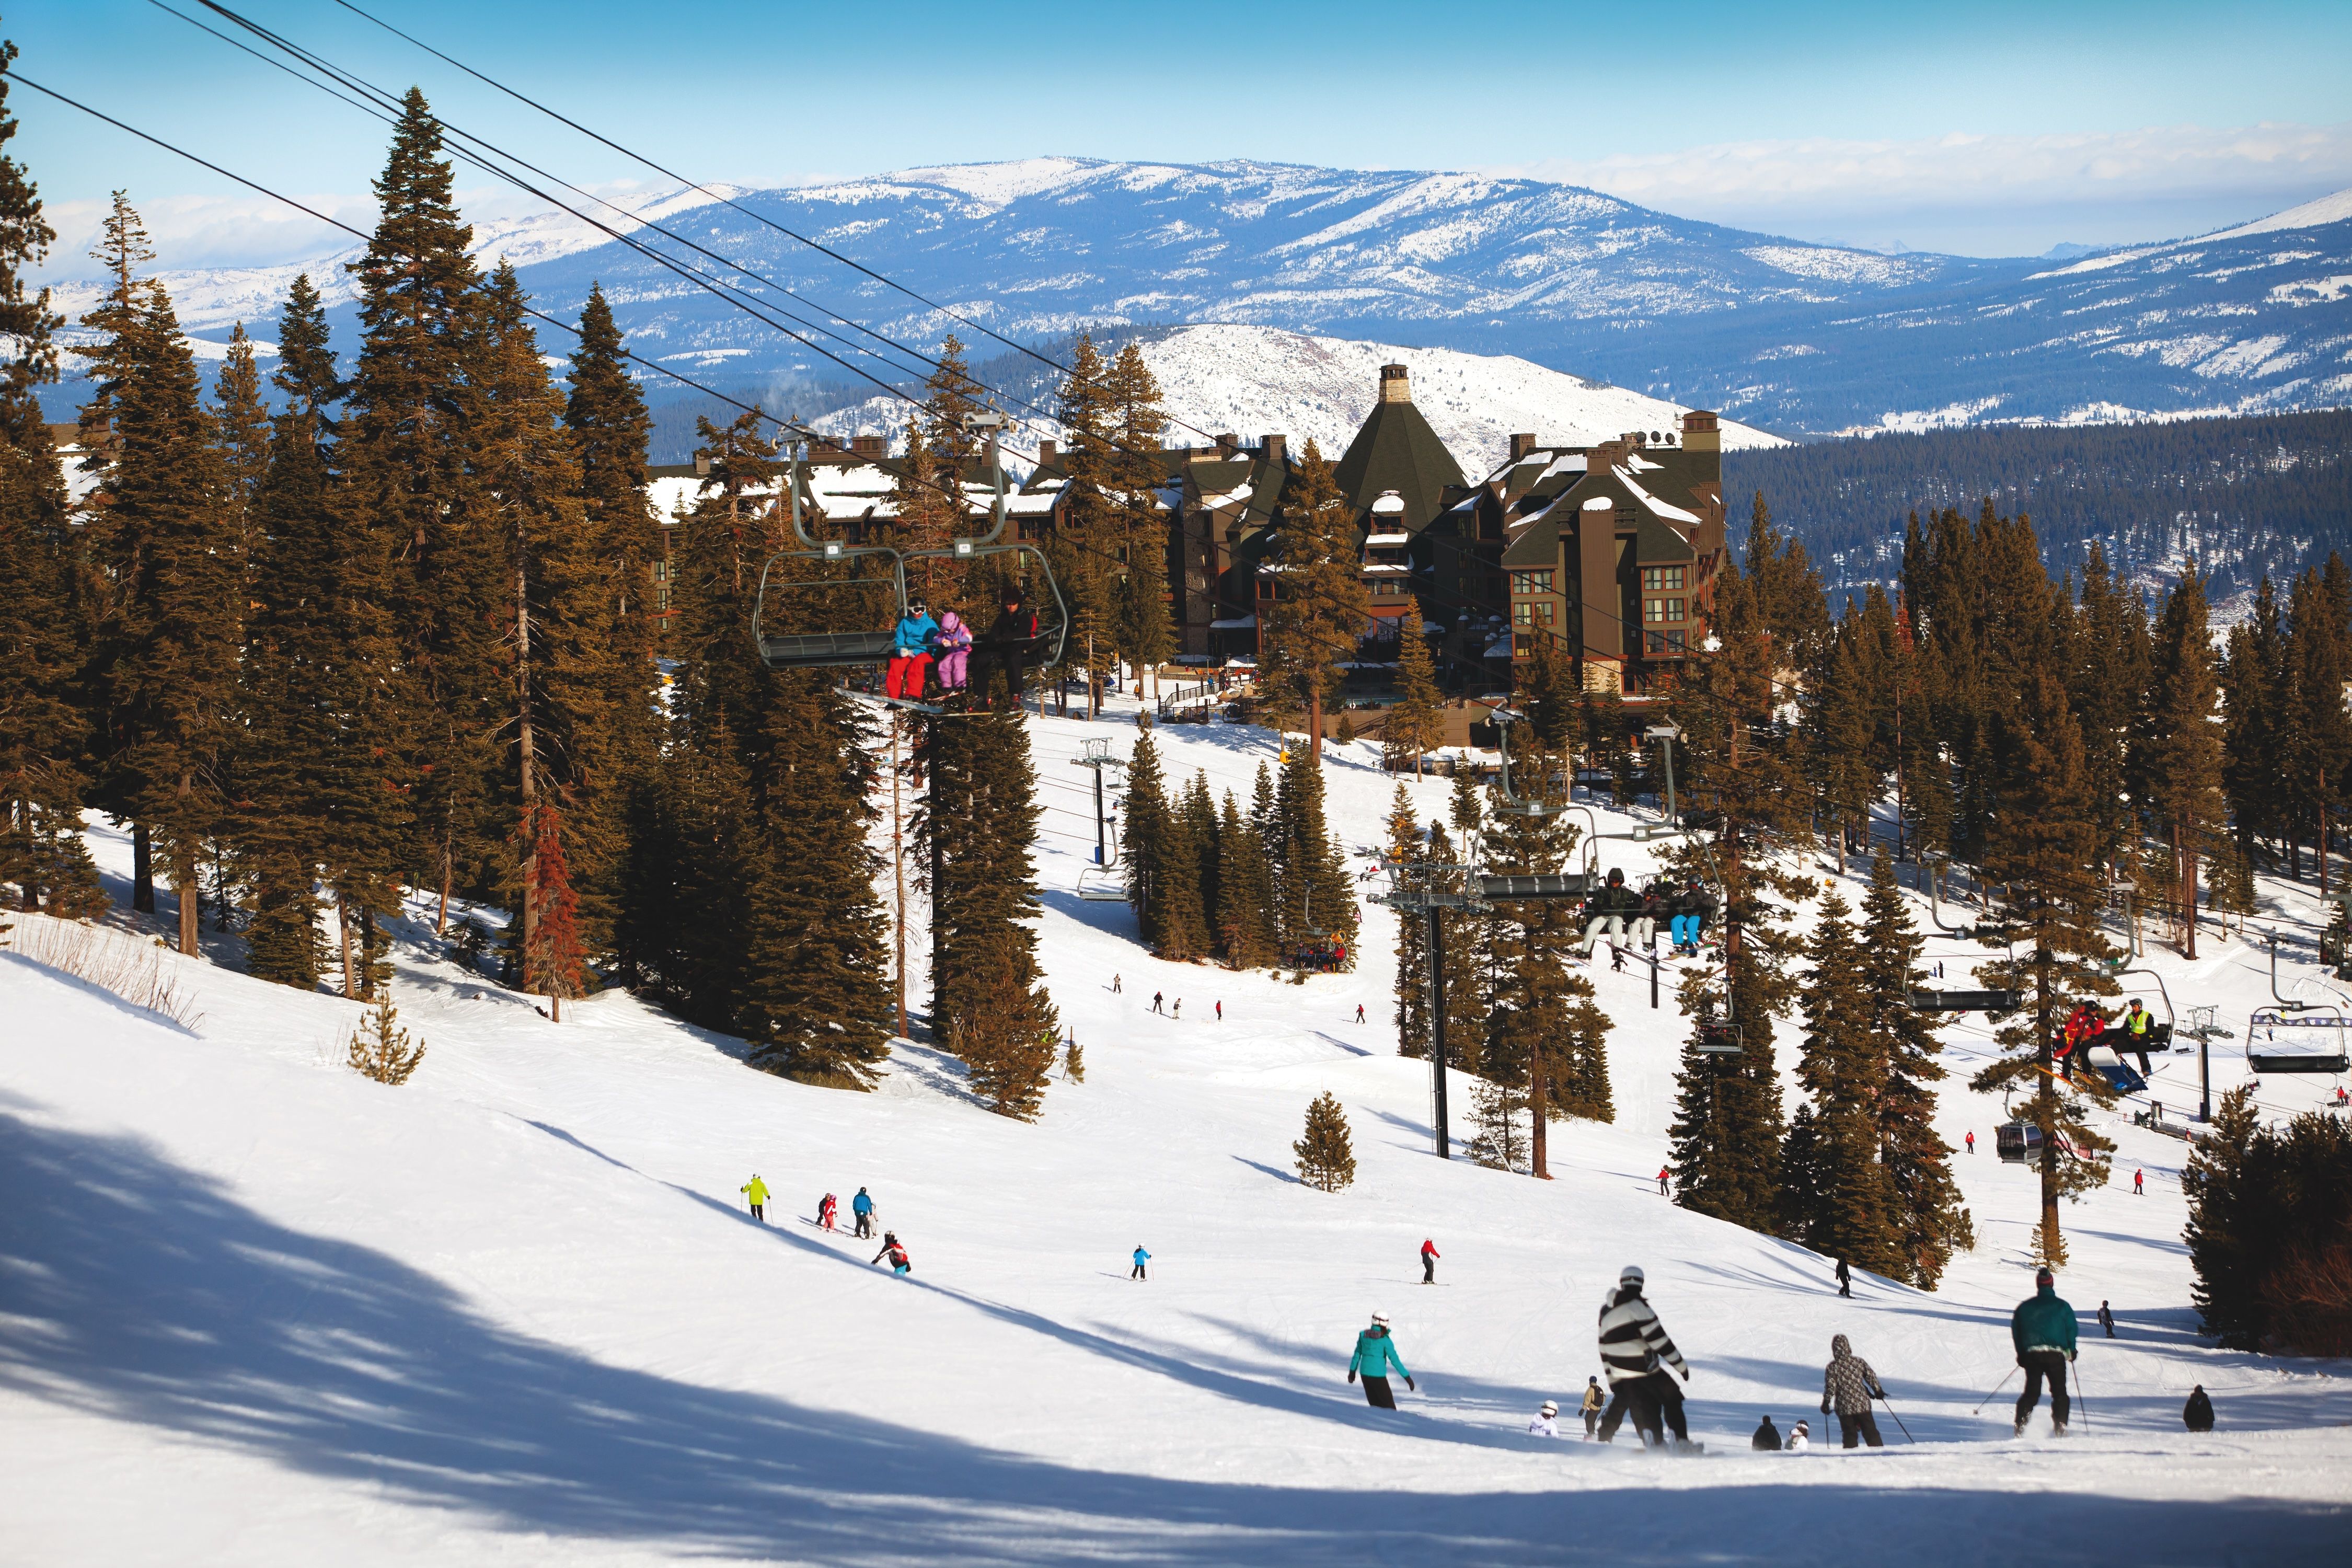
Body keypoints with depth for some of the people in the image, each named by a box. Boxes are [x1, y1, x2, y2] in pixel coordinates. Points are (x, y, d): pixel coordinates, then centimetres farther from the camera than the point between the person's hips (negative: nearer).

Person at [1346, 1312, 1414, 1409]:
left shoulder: (1363, 1335, 1)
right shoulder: (1385, 1340, -14)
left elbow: (1357, 1354, 11)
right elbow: (1395, 1360, -14)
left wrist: (1353, 1371, 24)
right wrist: (1407, 1377, -9)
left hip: (1365, 1373, 5)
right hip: (1378, 1375, -5)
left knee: (1375, 1404, 15)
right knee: (1388, 1405, 2)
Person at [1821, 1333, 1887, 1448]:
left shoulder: (1832, 1367, -10)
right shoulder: (1859, 1362, -4)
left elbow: (1830, 1388, -12)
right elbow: (1872, 1378, 2)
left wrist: (1825, 1404, 3)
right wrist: (1878, 1392, 19)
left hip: (1844, 1408, -1)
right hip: (1862, 1404, 1)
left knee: (1849, 1435, 11)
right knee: (1870, 1433, 9)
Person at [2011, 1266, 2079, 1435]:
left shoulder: (2024, 1306, 8)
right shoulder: (2062, 1306, 1)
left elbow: (2015, 1330, 9)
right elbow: (2072, 1328, 0)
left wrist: (2021, 1354, 17)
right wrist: (2071, 1350, 15)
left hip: (2032, 1355, 2)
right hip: (2056, 1355, -2)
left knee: (2031, 1393, 8)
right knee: (2060, 1393, 7)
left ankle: (2020, 1428, -4)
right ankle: (2059, 1428, -3)